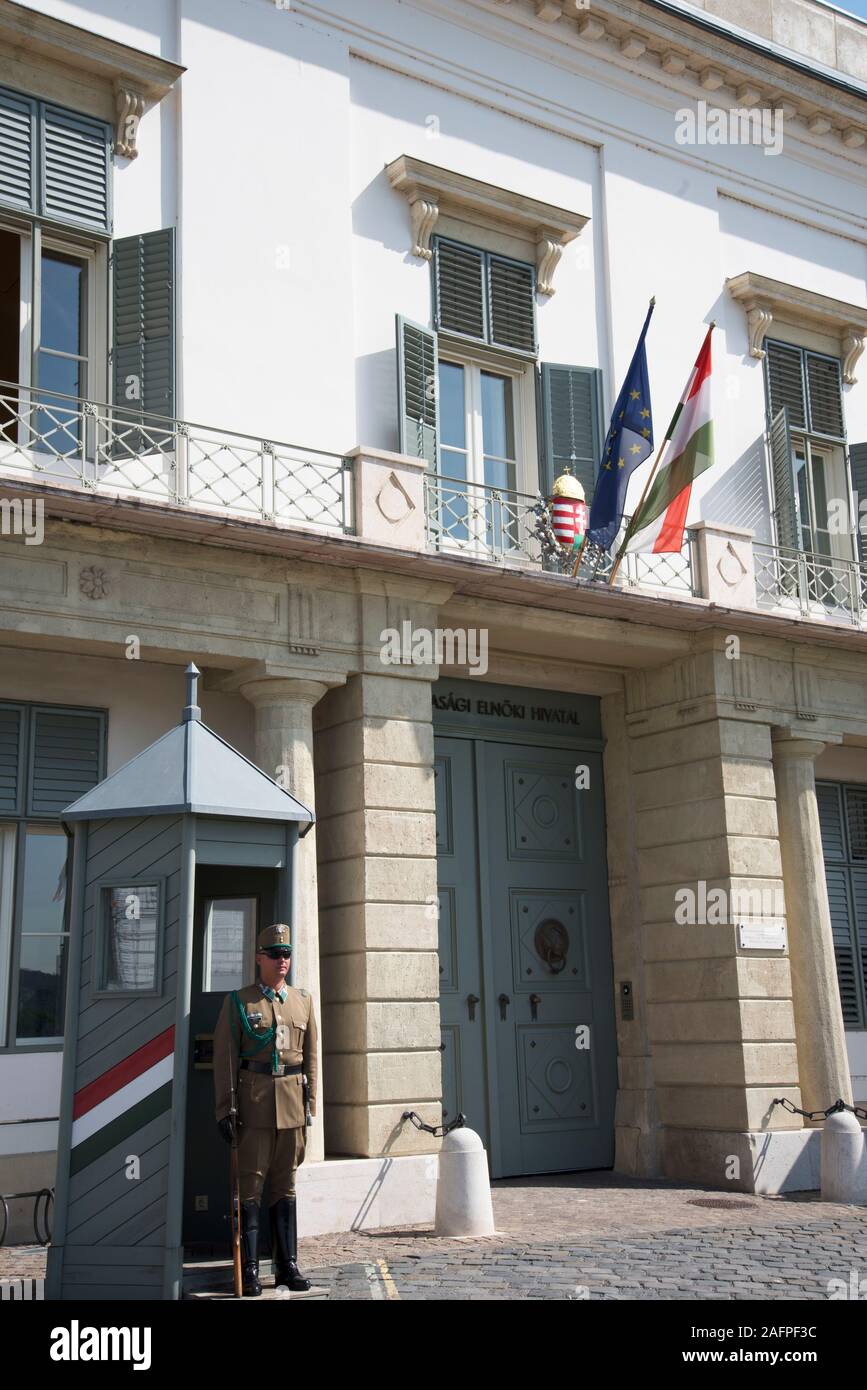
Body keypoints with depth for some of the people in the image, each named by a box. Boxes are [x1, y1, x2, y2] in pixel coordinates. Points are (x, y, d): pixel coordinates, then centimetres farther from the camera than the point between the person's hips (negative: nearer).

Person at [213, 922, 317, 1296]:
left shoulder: (303, 1001, 12)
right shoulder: (238, 1002, 1)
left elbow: (310, 1057, 12)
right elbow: (224, 1058, -3)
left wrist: (310, 1105, 7)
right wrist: (224, 1109, -8)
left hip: (291, 1104, 3)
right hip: (253, 1102, -3)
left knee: (285, 1184, 9)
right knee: (250, 1184, -2)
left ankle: (287, 1265, 15)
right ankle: (249, 1271, 4)